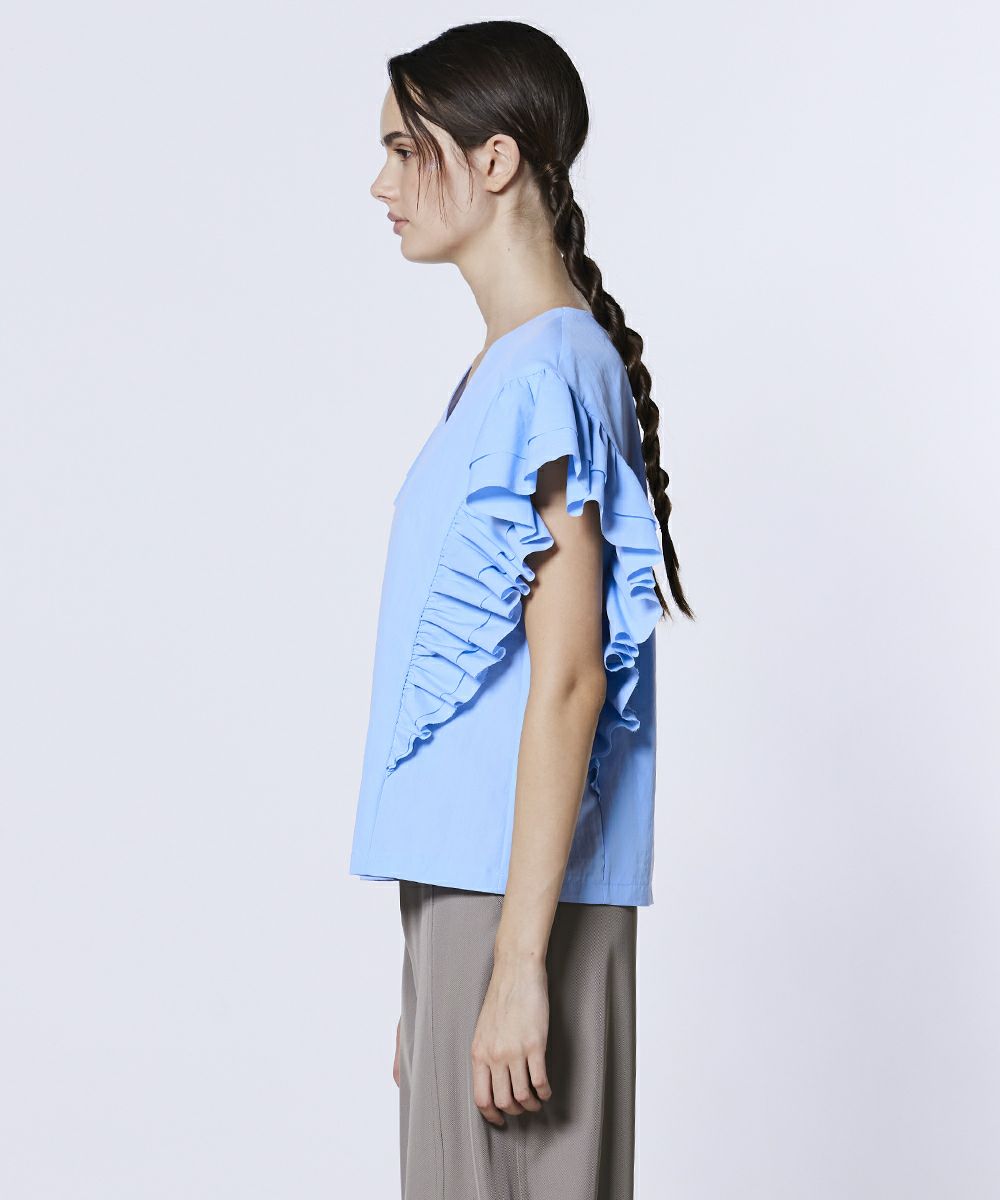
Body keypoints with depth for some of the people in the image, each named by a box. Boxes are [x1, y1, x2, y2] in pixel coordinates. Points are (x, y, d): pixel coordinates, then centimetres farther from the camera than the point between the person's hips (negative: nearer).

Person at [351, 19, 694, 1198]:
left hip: (519, 900, -9)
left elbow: (567, 680, -18)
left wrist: (518, 961, -19)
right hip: (465, 889, 9)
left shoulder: (548, 371, -13)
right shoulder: (506, 369, 15)